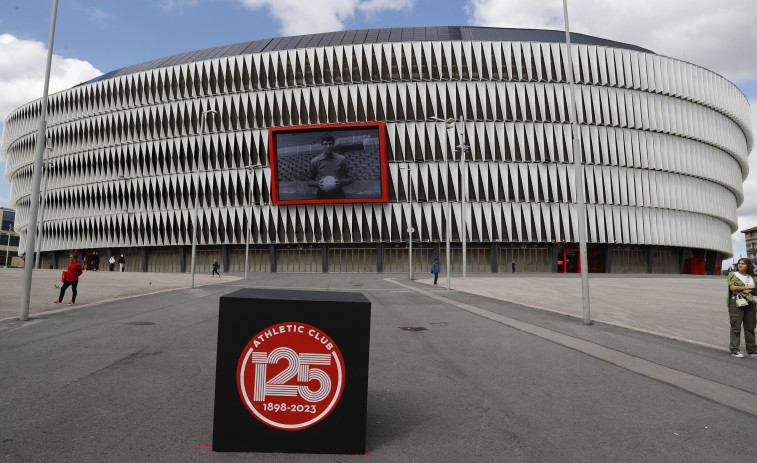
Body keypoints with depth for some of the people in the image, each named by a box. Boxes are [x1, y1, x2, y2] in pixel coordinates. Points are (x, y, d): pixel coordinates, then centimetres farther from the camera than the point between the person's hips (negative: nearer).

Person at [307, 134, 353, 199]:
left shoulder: (341, 159, -1)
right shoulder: (315, 161, 0)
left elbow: (349, 178, 6)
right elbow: (309, 181, 9)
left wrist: (341, 182, -14)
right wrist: (317, 183, -12)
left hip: (338, 195, 0)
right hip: (322, 195, 0)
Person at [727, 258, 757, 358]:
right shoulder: (733, 274, 5)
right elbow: (733, 287, -9)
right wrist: (748, 287, -4)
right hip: (736, 302, -4)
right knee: (736, 327, -5)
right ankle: (734, 351, -2)